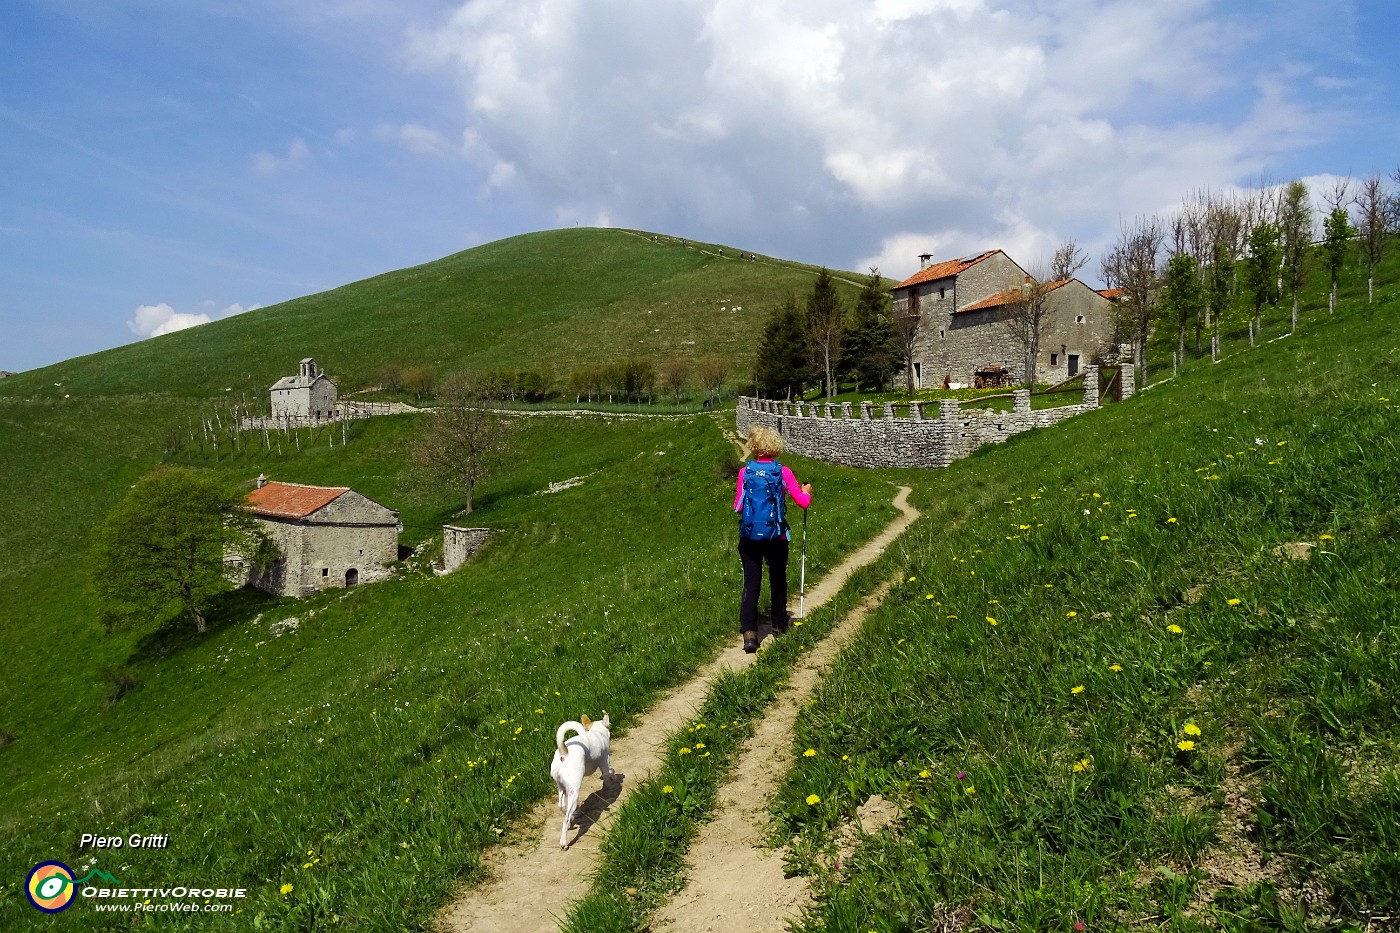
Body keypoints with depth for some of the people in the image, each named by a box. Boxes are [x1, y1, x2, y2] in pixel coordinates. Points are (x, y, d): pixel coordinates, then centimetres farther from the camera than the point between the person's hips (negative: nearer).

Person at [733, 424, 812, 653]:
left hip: (749, 537, 0)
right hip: (776, 537, 0)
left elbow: (737, 507, -2)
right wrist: (806, 491, 17)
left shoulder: (745, 472, -4)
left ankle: (749, 632, -11)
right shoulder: (782, 472, -6)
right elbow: (803, 502, -4)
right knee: (778, 581, 19)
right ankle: (779, 624, 35)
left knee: (751, 584, 3)